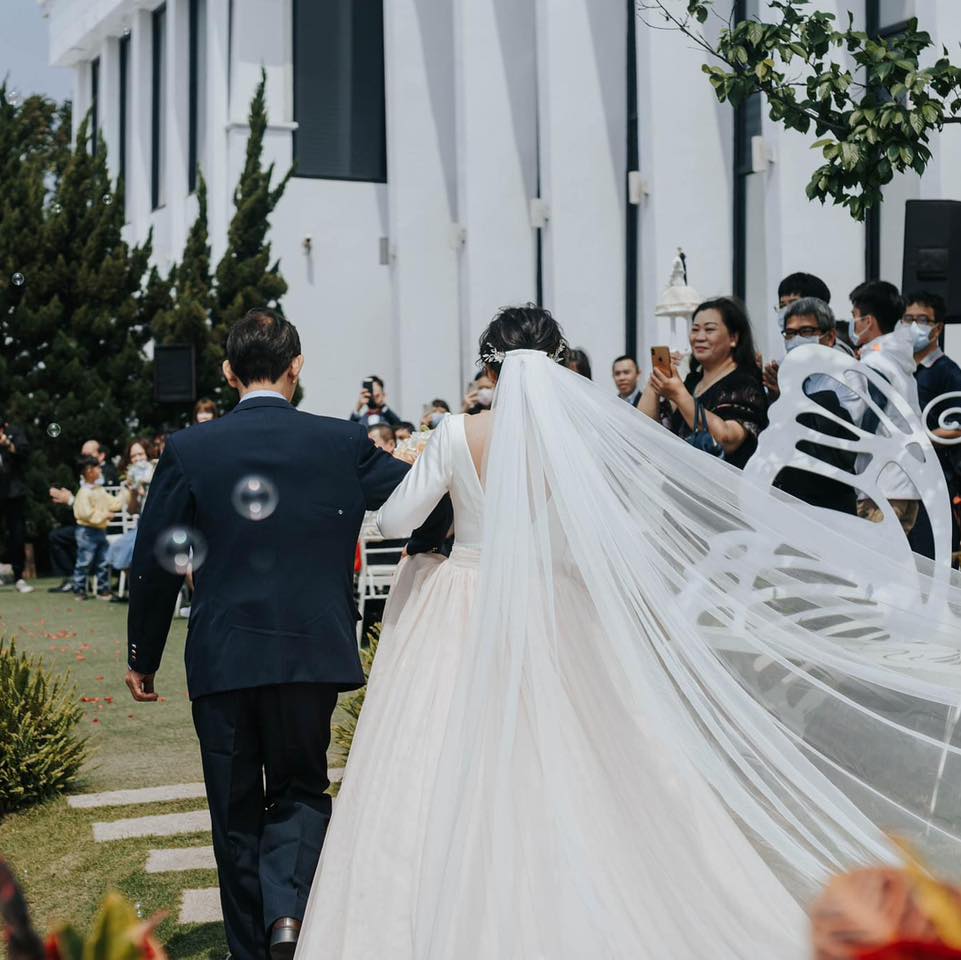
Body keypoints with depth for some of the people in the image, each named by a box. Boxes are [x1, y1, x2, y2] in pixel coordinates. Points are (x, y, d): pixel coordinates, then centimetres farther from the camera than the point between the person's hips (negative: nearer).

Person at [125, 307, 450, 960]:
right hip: (313, 653, 0)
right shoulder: (343, 442, -3)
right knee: (300, 788, 16)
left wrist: (143, 656, 10)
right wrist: (416, 556, 21)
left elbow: (154, 565, -1)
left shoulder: (188, 450, -4)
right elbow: (434, 506, -1)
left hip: (222, 659, 0)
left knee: (236, 809, 13)